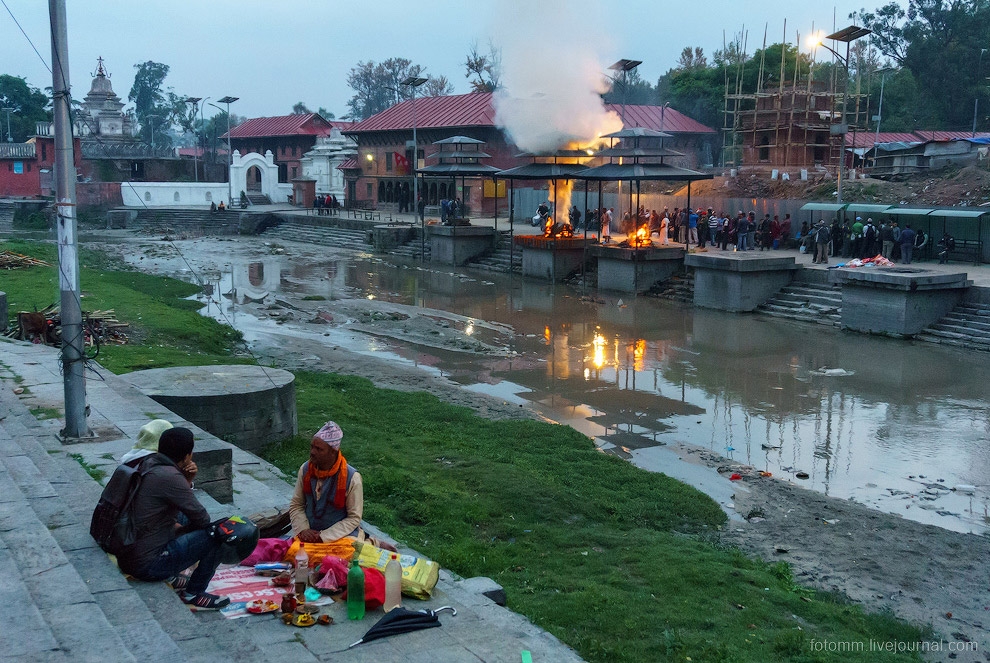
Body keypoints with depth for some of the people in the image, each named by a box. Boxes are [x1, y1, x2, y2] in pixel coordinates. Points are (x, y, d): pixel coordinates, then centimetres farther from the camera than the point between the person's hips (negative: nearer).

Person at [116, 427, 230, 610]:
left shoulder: (148, 463, 4)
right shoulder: (169, 476, -23)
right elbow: (202, 520, -14)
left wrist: (187, 481, 0)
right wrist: (181, 528, 7)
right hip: (146, 565, -9)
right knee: (217, 534, -10)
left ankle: (168, 577, 19)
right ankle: (193, 593, 3)